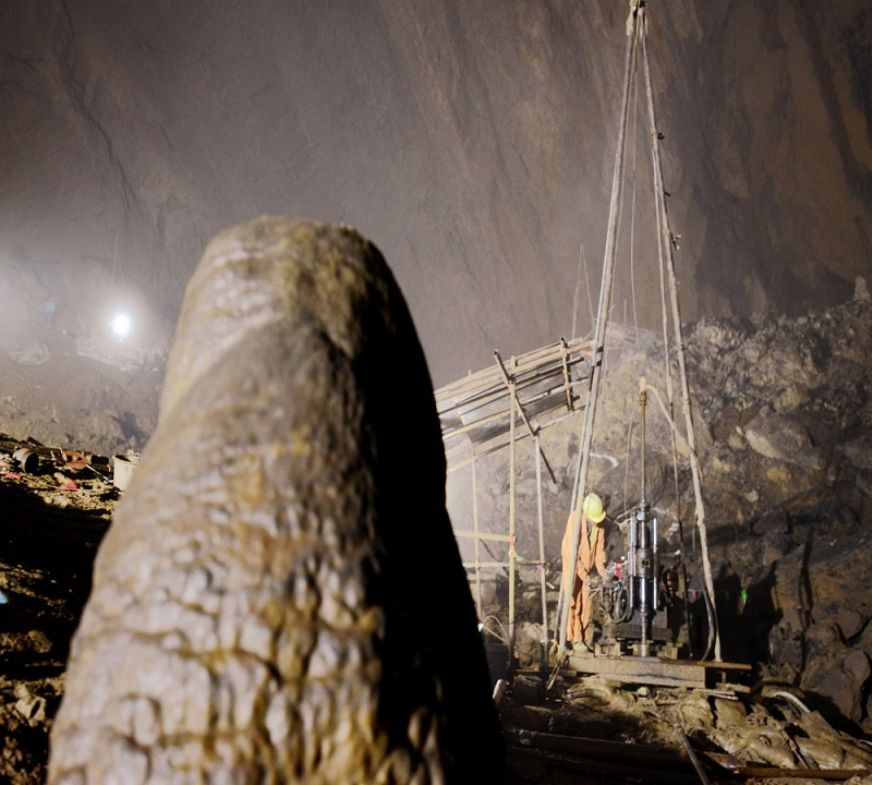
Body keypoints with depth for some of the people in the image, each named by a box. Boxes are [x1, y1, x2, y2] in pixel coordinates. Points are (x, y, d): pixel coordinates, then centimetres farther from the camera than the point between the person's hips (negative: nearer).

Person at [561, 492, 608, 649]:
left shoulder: (599, 523, -8)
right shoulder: (575, 519, -26)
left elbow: (600, 547, -1)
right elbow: (572, 551, -26)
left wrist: (601, 568, -13)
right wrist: (583, 574, -28)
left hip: (587, 567, 5)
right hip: (572, 565, -5)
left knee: (587, 603, 7)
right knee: (575, 603, -5)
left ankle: (586, 638, 14)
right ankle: (575, 639, 0)